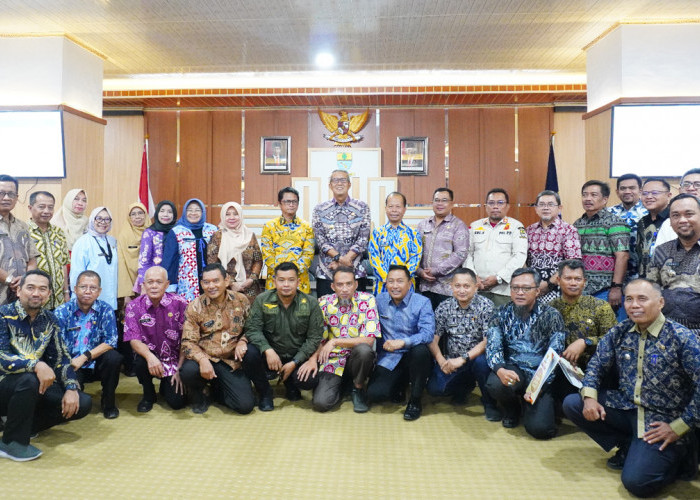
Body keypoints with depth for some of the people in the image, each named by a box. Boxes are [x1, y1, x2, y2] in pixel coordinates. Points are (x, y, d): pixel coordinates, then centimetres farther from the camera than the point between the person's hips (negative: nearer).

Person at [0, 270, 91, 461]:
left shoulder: (49, 320, 4)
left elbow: (61, 357, 3)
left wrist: (71, 388, -13)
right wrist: (36, 365, -41)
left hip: (37, 386, 5)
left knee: (83, 403, -12)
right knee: (29, 380, -37)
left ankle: (23, 423, 3)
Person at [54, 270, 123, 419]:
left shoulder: (106, 310, -2)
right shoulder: (62, 312, -3)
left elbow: (110, 342, -9)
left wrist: (84, 357, -21)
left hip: (96, 364, 1)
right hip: (70, 365, -1)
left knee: (113, 357, -29)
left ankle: (108, 403, -4)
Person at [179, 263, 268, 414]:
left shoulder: (241, 300, 2)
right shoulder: (194, 307, -3)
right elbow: (188, 342, -7)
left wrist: (242, 341, -11)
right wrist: (202, 360, -26)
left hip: (231, 362, 1)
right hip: (206, 359, -1)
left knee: (245, 405, -19)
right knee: (188, 371, -34)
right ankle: (198, 396, 2)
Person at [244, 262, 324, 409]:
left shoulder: (311, 303, -5)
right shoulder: (262, 300, -4)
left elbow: (314, 337, -7)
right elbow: (252, 329, -11)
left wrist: (294, 363, -14)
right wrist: (268, 350, -28)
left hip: (297, 357, 0)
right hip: (271, 354, 1)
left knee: (308, 381, -29)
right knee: (249, 352, -30)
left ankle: (290, 383, 13)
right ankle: (264, 392, -1)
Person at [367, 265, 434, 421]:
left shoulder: (422, 302, -7)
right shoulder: (379, 300, 3)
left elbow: (428, 333, -20)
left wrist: (403, 342, -34)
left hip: (413, 355, -2)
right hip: (388, 358, 2)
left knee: (420, 350, -37)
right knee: (374, 394, -20)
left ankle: (415, 401, -14)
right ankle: (399, 384, 18)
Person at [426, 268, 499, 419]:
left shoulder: (486, 306, -10)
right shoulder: (444, 307, -1)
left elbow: (488, 341, -19)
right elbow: (433, 339, -1)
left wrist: (463, 359, -28)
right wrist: (441, 360, -19)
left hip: (477, 356, -3)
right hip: (451, 361, 3)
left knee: (481, 361, -36)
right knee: (434, 389, -15)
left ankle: (489, 403, -7)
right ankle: (466, 385, 18)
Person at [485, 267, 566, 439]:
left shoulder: (551, 315, -4)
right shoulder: (502, 314, 1)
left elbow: (555, 354, -8)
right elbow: (492, 347, -8)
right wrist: (500, 370, -30)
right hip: (513, 369, 1)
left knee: (539, 428, -19)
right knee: (495, 384, -33)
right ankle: (512, 408, 6)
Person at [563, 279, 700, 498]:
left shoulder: (682, 338, -16)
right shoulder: (620, 332, 0)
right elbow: (597, 364, 7)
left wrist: (679, 427, -17)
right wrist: (589, 396, -10)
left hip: (662, 421, -6)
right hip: (626, 407, 6)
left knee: (636, 481, -21)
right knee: (572, 404, -7)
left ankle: (678, 455, 11)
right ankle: (628, 446, 10)